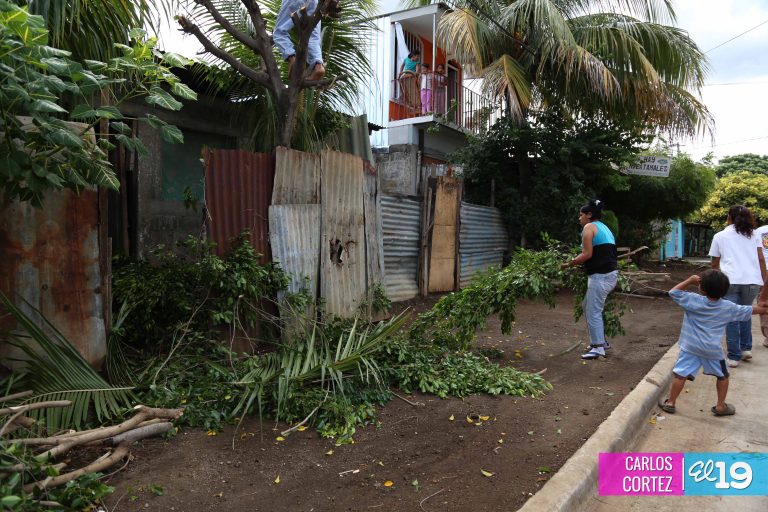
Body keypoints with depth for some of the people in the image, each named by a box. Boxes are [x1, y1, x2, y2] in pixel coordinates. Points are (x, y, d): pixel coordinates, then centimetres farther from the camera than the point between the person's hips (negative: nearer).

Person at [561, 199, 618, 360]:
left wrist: (569, 264, -4)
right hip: (609, 274, 9)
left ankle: (598, 348, 2)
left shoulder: (589, 227, -6)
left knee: (593, 311, -3)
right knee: (588, 307, 19)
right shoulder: (603, 227, 21)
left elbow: (587, 254, -14)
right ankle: (601, 341, 25)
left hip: (600, 276, -9)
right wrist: (577, 261, 17)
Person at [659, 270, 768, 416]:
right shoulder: (729, 307, 0)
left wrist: (690, 280, 0)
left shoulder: (693, 301, -10)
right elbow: (750, 311, 14)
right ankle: (720, 406, 29)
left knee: (680, 374, 1)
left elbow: (673, 292, -3)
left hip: (691, 347, -2)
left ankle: (670, 403, 4)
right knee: (723, 376, 23)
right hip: (713, 349, 2)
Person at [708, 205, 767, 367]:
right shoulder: (752, 234, 18)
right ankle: (746, 348, 21)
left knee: (732, 317, 2)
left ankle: (734, 356, 2)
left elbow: (715, 264, 17)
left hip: (730, 280, -2)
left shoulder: (720, 236, 13)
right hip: (752, 281, 3)